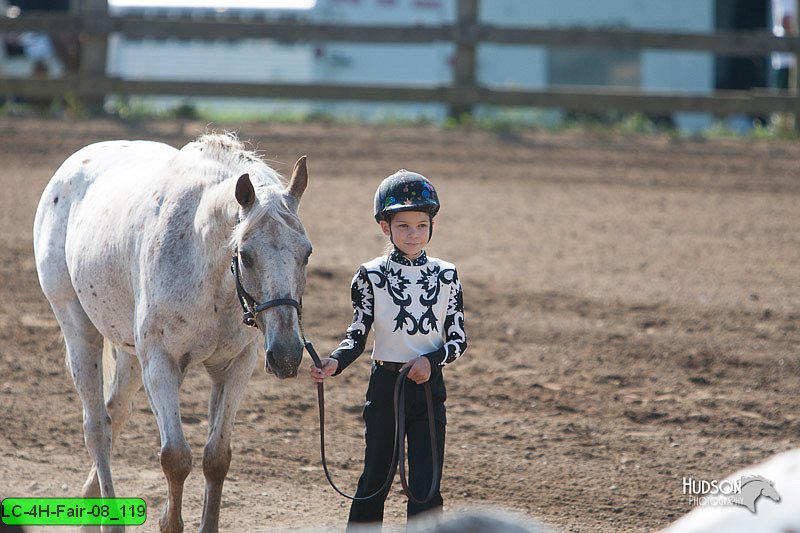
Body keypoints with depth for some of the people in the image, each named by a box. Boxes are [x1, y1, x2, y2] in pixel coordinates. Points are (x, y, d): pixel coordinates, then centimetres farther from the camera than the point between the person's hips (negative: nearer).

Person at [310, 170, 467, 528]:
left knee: (426, 484, -4)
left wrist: (432, 360, -15)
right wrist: (335, 363, -19)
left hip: (428, 385, 1)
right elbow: (357, 335, -1)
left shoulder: (445, 276, 1)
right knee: (376, 477, 6)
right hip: (385, 386, -1)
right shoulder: (371, 276, -3)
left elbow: (459, 340, 3)